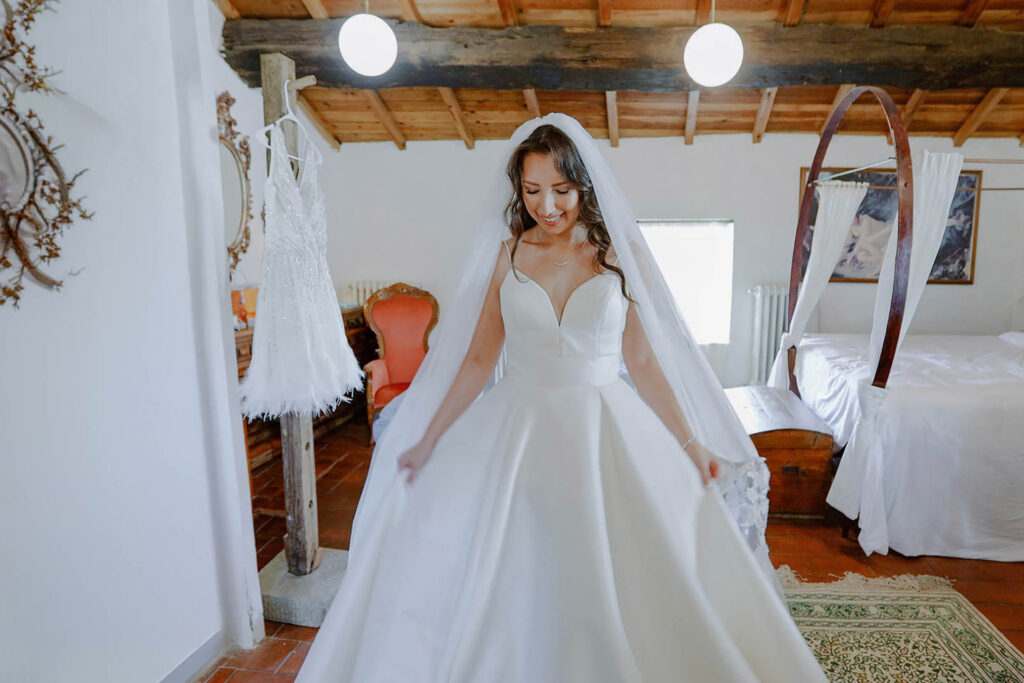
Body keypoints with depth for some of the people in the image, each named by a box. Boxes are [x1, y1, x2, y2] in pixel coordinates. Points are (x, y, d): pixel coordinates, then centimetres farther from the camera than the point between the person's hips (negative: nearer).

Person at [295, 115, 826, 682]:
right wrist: (429, 440, 6)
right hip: (516, 431, 1)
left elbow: (643, 361, 3)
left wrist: (691, 443, 0)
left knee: (620, 588, 3)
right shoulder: (508, 254, 2)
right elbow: (479, 358, 5)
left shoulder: (622, 253, 0)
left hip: (606, 435, -1)